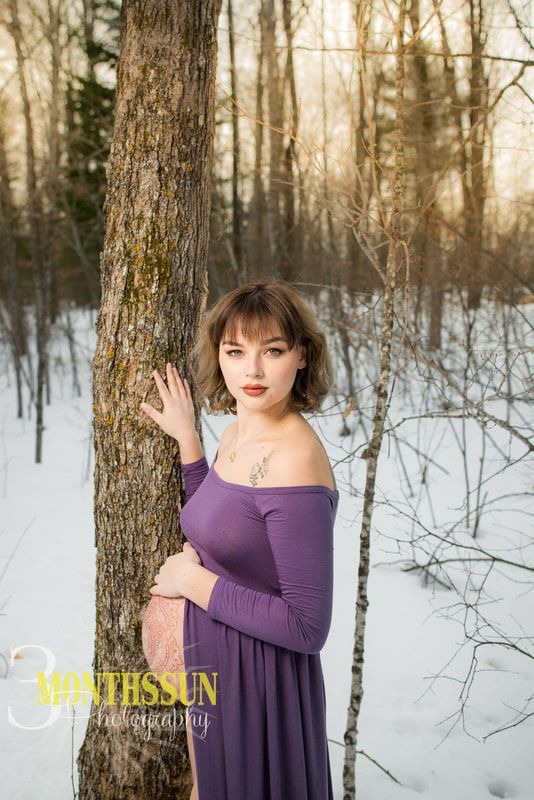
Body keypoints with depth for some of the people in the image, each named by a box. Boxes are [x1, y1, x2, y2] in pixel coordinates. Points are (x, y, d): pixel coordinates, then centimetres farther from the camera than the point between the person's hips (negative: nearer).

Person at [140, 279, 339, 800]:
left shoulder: (295, 460, -27)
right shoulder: (235, 435, -1)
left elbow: (306, 627, -25)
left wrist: (193, 580, -17)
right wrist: (186, 438, 7)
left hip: (259, 679, -8)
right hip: (210, 663, 8)